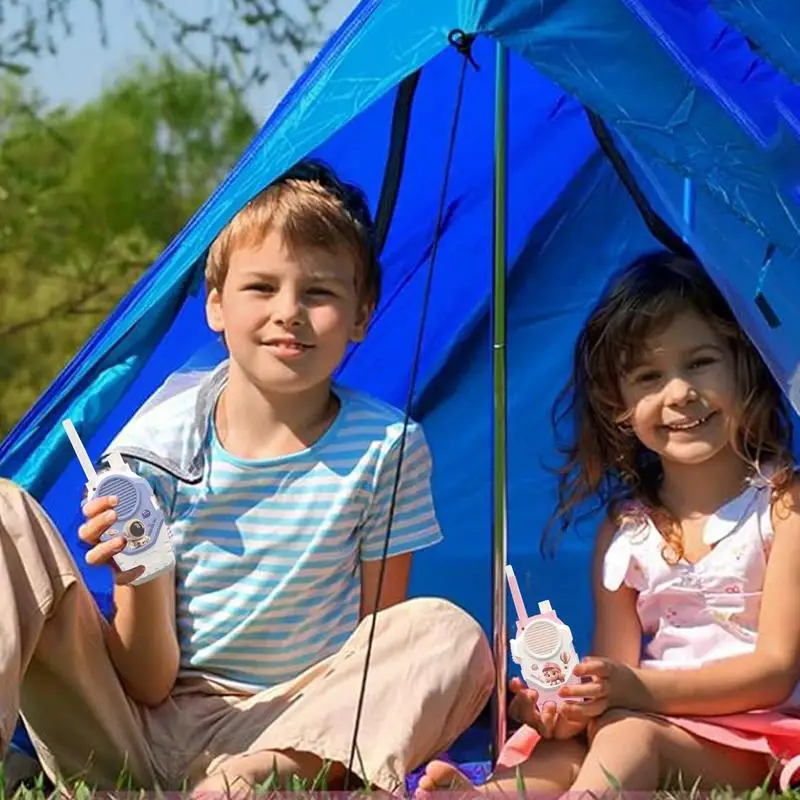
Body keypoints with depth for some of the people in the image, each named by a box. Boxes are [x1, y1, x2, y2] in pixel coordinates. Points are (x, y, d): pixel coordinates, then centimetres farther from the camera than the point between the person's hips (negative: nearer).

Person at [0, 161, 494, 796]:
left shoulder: (387, 447, -5)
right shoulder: (160, 441, -4)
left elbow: (381, 652, 2)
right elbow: (147, 684, -5)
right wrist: (142, 579, -26)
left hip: (290, 732, -1)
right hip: (138, 734, 1)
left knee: (449, 637, -27)